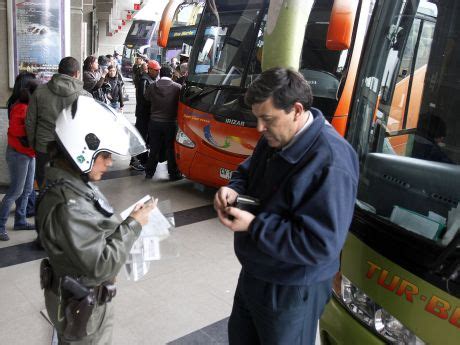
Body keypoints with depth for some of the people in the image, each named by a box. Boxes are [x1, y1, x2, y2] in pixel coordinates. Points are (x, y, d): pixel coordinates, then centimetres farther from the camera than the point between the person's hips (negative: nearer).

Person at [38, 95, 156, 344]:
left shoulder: (74, 185, -4)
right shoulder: (68, 206, -33)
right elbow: (101, 266, -30)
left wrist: (126, 224, -5)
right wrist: (133, 225, -22)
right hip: (80, 305, -8)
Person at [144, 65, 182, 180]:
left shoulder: (152, 86, -4)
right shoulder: (177, 87, -11)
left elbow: (146, 98, 8)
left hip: (155, 121, 3)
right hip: (171, 122, -3)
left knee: (154, 148, 12)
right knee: (171, 148, 6)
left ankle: (150, 171, 20)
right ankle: (173, 173, 11)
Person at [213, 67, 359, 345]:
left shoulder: (331, 163, -32)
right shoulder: (275, 139, -3)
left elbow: (321, 245, -33)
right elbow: (248, 171, 15)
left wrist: (254, 226, -31)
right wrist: (234, 190, -9)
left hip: (291, 292, -8)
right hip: (253, 274, 9)